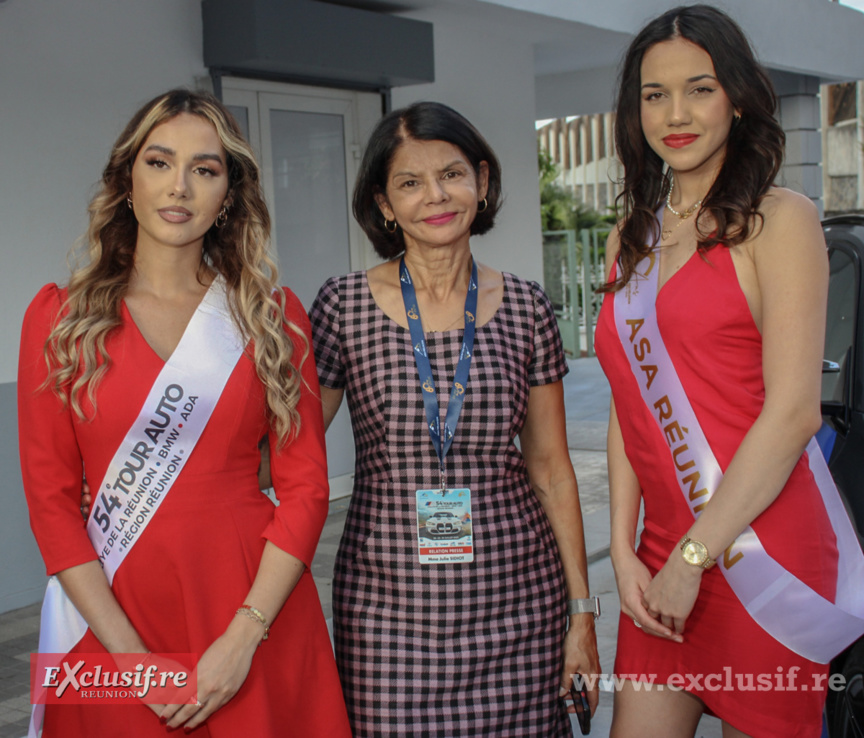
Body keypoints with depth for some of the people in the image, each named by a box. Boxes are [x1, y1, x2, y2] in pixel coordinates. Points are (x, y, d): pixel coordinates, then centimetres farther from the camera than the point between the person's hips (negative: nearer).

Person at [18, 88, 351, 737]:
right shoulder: (59, 317, 0)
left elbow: (305, 488, -2)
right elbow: (51, 498, -3)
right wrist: (129, 653, -10)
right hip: (113, 613, 0)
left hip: (255, 605, 1)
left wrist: (242, 640, -12)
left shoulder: (275, 315, 1)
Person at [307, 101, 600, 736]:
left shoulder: (525, 307, 3)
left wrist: (582, 610, 6)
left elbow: (550, 466, 7)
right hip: (386, 597, -1)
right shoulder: (345, 305, -2)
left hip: (515, 600, 2)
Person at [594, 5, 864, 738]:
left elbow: (794, 410, -14)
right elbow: (630, 405, 9)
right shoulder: (632, 237, 12)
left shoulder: (779, 220, -6)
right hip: (660, 559, 5)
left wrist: (694, 558, -13)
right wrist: (623, 548, 0)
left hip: (755, 554, -5)